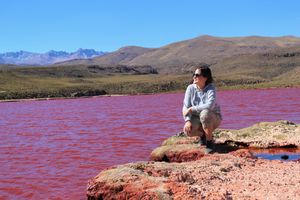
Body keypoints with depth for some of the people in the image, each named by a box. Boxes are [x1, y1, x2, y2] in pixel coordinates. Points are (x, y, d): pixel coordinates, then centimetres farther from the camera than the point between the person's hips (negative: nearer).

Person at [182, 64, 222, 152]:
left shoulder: (210, 88, -18)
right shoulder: (191, 88, -7)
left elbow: (210, 105, -35)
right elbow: (186, 106, -8)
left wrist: (192, 109, -29)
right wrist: (187, 120, -24)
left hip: (213, 118, -3)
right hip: (197, 118, 3)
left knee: (205, 113, -37)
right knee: (187, 130, -27)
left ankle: (209, 142, -20)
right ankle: (202, 134, 11)